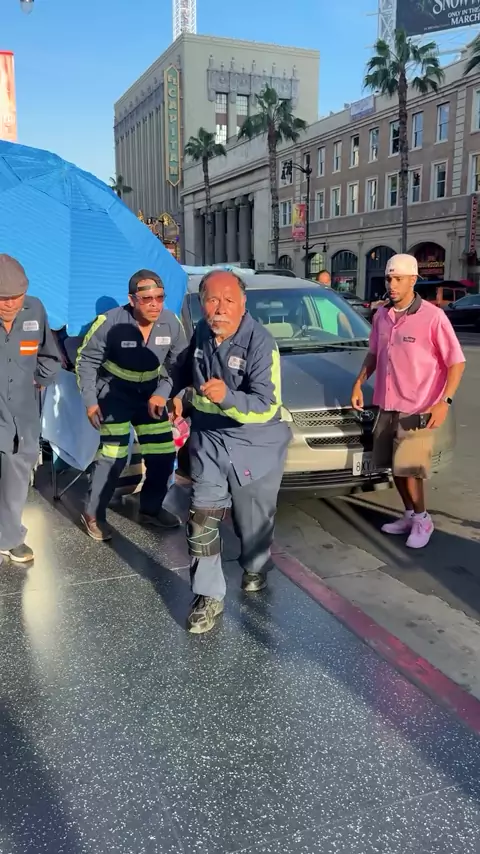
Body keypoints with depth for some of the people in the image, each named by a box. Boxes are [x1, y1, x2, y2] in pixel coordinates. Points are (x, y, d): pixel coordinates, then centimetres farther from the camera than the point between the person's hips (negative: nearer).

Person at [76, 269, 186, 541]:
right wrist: (90, 401, -14)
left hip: (150, 394, 4)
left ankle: (151, 509, 27)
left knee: (164, 455, 6)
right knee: (113, 457, -9)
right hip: (114, 394, -4)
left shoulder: (172, 323, -16)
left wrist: (162, 393, -17)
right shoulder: (110, 323, -25)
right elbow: (87, 360, -13)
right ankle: (93, 514, 11)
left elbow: (178, 364, -3)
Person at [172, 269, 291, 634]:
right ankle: (209, 596, 10)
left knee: (253, 520, 14)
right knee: (202, 520, -1)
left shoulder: (260, 343, -22)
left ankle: (255, 570, 43)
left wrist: (226, 397, -44)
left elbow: (266, 407, -30)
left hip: (255, 444, -4)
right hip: (210, 439, 4)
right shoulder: (201, 332, -1)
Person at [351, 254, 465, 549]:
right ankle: (410, 516, 30)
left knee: (408, 468, -6)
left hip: (417, 410, -6)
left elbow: (456, 362, -10)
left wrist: (445, 401, -19)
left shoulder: (432, 317, -13)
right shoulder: (381, 316, 4)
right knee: (396, 467, 13)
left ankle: (422, 520, 15)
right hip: (387, 407, 6)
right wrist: (359, 384, 9)